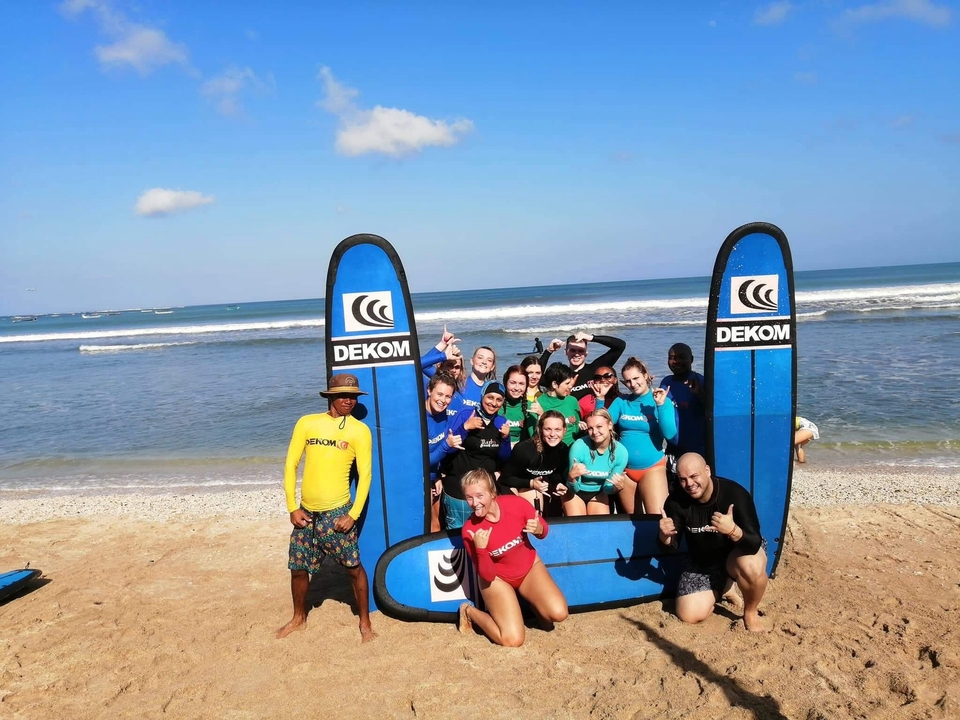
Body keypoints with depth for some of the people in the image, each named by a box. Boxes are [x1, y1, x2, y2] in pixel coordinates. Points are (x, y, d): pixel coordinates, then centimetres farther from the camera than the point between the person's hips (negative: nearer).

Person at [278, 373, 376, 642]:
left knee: (354, 567, 1)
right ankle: (299, 618, 38)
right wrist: (292, 507, -2)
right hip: (306, 513, 3)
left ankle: (364, 622, 20)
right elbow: (291, 465, 2)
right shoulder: (306, 423, 1)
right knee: (298, 568, 14)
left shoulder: (359, 430, -4)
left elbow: (365, 474, -5)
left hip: (337, 513, -3)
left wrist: (353, 514, -11)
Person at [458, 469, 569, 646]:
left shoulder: (516, 504, -22)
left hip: (529, 567, 3)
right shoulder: (470, 530, -25)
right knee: (513, 639, -16)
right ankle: (469, 611, 9)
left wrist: (539, 529, -28)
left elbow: (543, 531, -4)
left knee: (559, 613, -18)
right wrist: (480, 549, -38)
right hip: (497, 579, -2)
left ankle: (534, 605, 16)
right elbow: (486, 575, -20)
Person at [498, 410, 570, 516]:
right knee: (535, 495, -27)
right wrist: (530, 483, -31)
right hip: (513, 488, -6)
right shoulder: (523, 448, -29)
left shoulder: (563, 449, -14)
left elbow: (558, 474, 4)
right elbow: (505, 478, -21)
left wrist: (559, 485, -17)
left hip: (541, 487, 6)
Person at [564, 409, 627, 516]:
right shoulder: (579, 447, -28)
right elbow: (574, 489, -20)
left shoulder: (621, 452, -20)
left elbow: (607, 488, -6)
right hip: (575, 491, -2)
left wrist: (616, 487, -27)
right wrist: (572, 477, -40)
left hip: (598, 492, 3)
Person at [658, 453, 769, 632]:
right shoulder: (676, 501, -19)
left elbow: (754, 543, -34)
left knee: (751, 566, -37)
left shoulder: (735, 494, -28)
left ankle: (751, 613, -5)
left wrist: (733, 530, -55)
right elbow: (671, 547, -13)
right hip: (701, 562, 3)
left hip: (737, 553, -3)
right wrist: (664, 536, -37)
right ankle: (722, 588, 22)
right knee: (690, 615, -9)